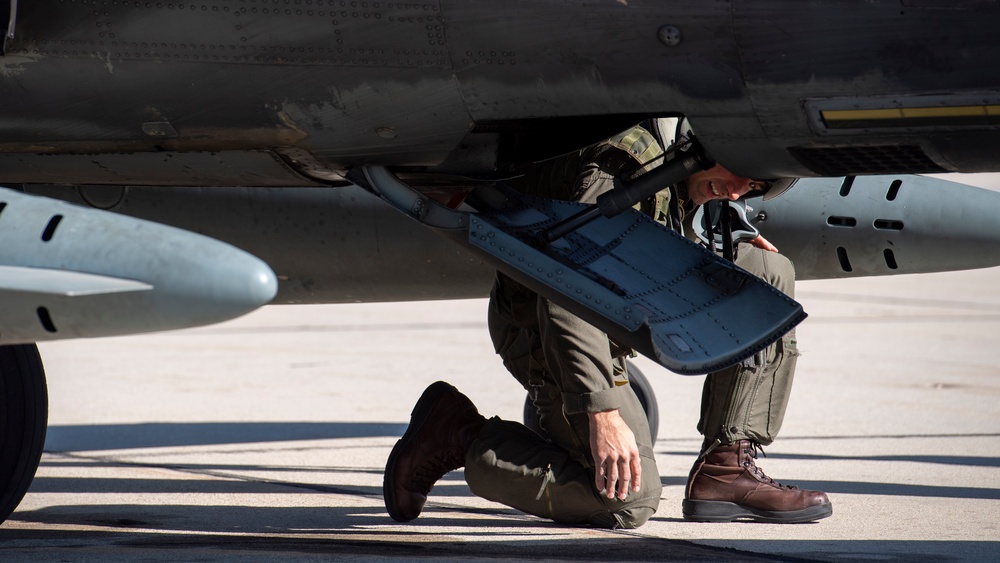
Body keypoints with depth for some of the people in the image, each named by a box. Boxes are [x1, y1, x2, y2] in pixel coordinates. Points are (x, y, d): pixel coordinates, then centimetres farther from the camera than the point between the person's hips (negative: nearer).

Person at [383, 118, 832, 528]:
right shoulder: (626, 164, -29)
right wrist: (603, 412, -36)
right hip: (541, 327, -10)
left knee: (770, 273, -1)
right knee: (628, 499, -20)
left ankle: (728, 467, -2)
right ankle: (460, 437, -3)